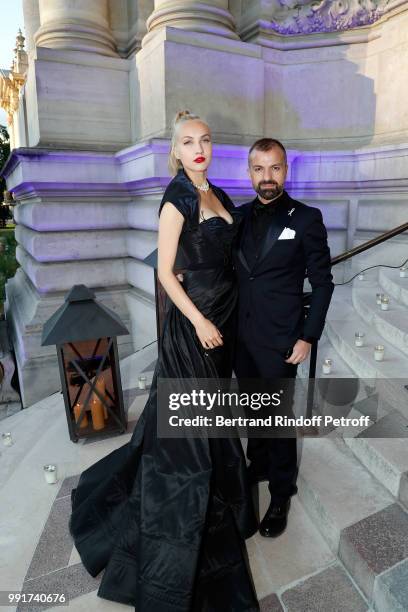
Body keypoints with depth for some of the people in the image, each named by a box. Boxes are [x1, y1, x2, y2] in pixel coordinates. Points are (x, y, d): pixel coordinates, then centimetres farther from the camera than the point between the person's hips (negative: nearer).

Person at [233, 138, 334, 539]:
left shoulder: (307, 218, -7)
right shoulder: (240, 216, 5)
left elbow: (322, 282, -6)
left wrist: (308, 337, -10)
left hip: (279, 340, -4)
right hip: (241, 335, 5)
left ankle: (281, 494, 28)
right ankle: (258, 465, 43)